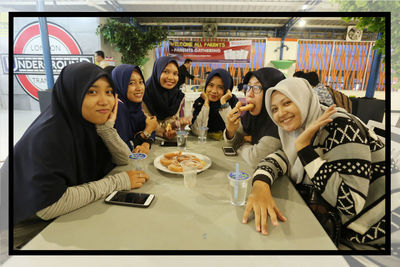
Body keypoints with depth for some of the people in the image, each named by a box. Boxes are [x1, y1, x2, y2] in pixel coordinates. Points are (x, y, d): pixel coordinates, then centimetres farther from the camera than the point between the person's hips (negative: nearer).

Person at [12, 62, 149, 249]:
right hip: (33, 228, -6)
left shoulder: (92, 122, -6)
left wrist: (107, 128, -20)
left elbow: (123, 160, -2)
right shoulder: (46, 135, -27)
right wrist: (116, 182, -26)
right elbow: (48, 205, -31)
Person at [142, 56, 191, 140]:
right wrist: (162, 132, -27)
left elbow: (171, 120, -1)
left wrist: (176, 123, -25)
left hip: (169, 139, 4)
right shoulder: (144, 95, -12)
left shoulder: (179, 96, -1)